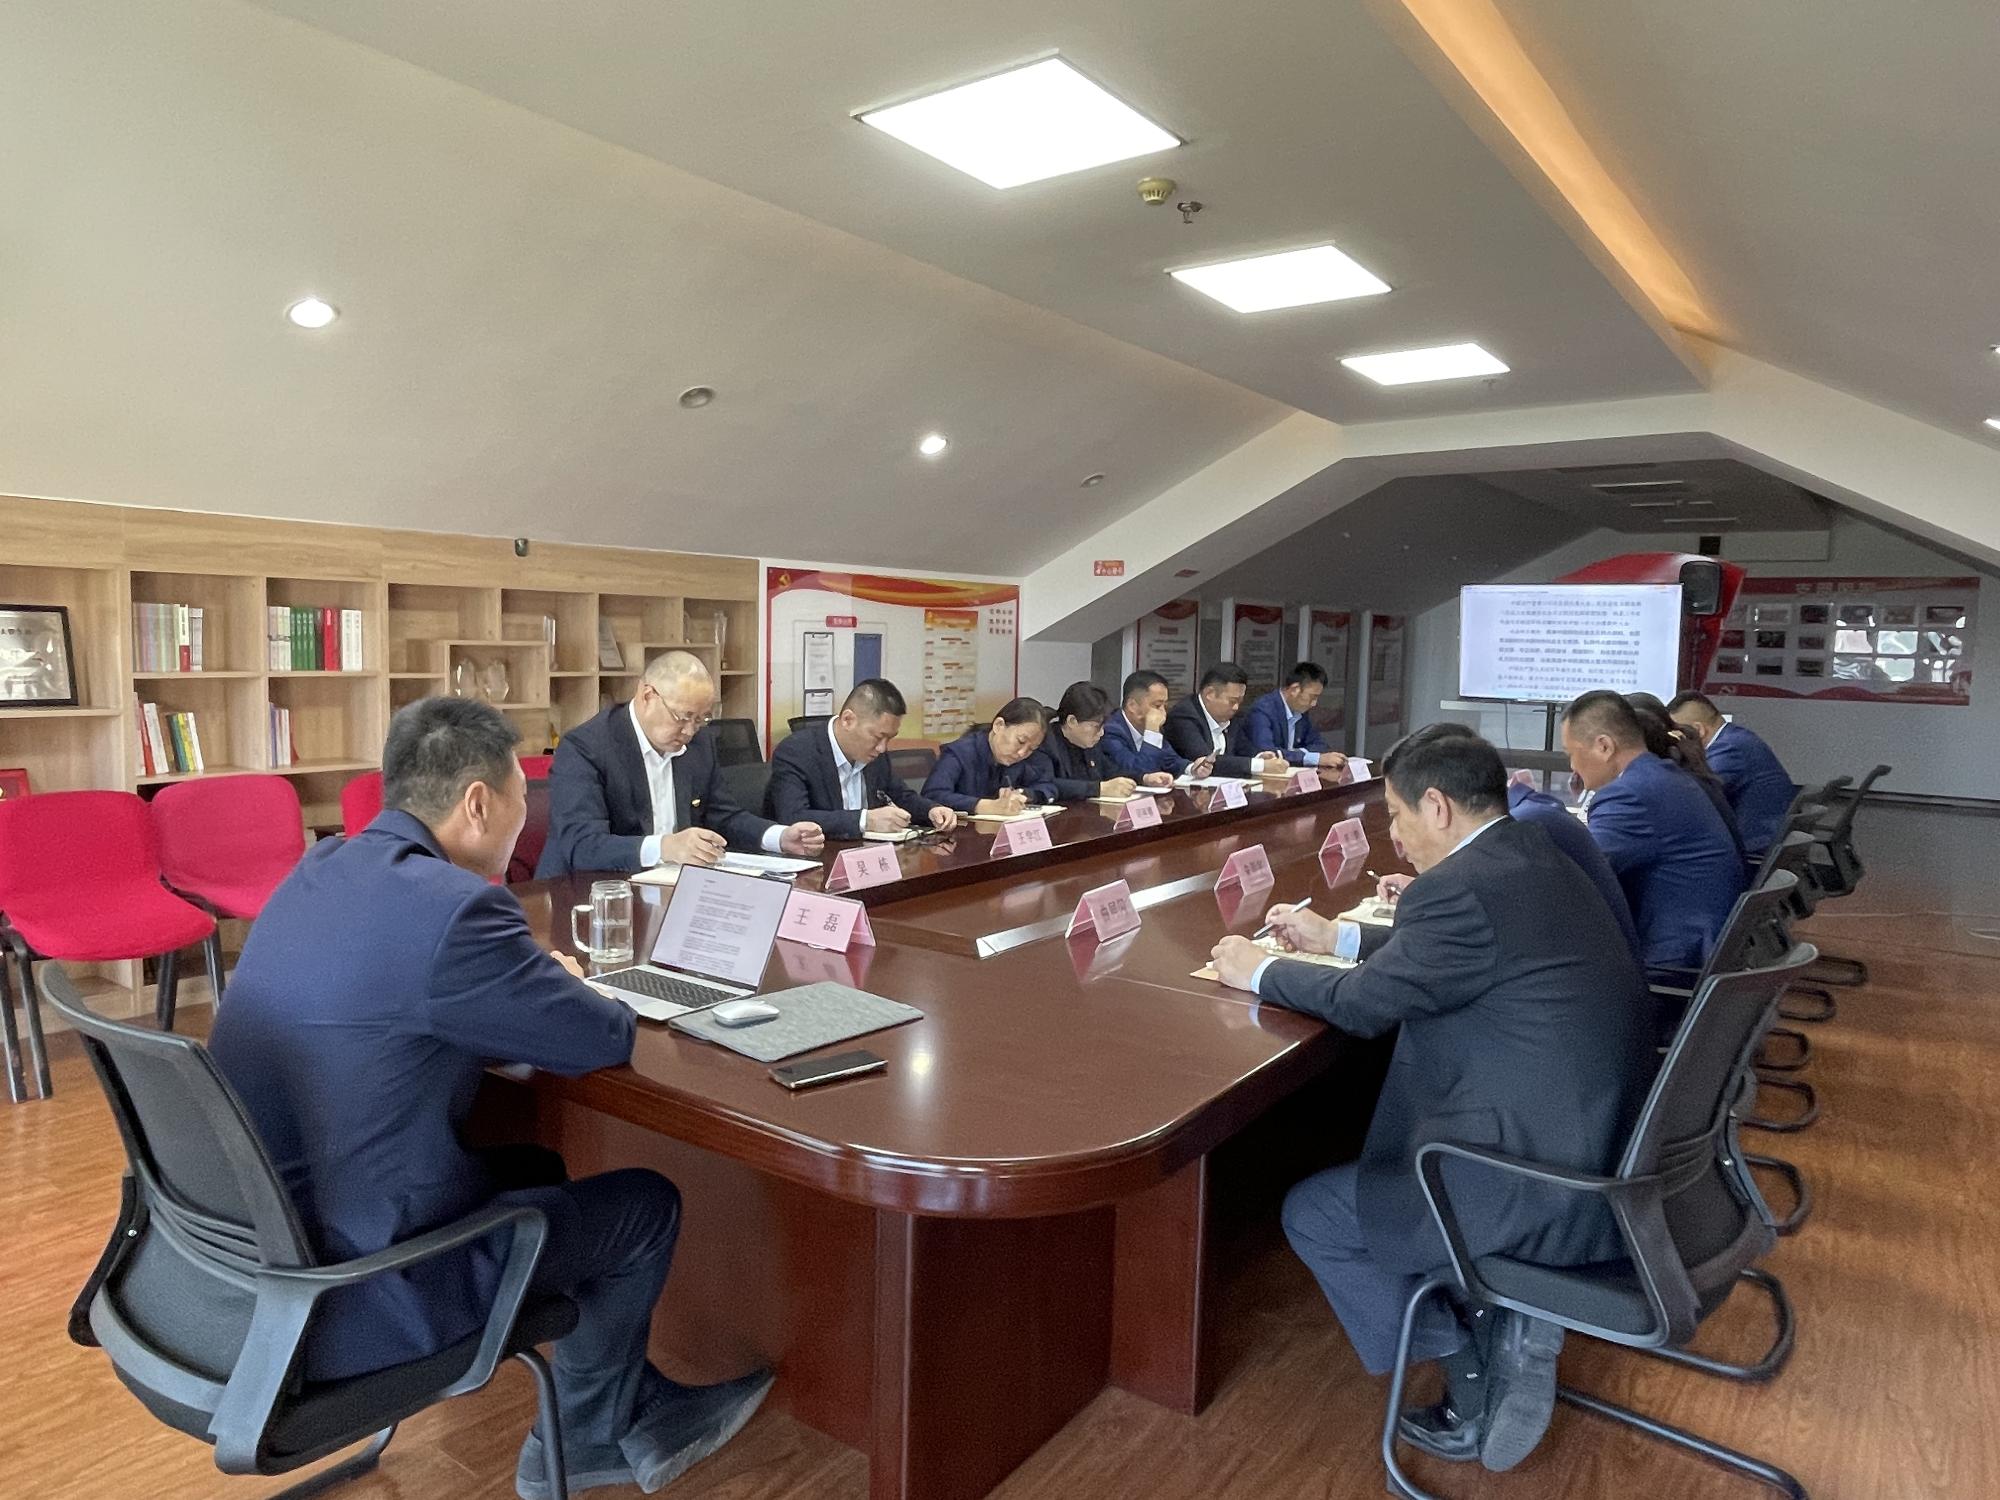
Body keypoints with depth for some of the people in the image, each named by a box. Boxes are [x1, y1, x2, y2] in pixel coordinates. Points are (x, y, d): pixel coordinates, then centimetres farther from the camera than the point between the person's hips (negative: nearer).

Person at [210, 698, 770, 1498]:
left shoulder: (322, 869, 2)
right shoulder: (451, 905, -25)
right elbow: (604, 1039, -13)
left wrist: (530, 976, 7)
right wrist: (557, 986, 8)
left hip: (255, 1244, 9)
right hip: (345, 1293, -9)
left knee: (535, 1167, 26)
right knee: (646, 1203, 8)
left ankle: (633, 1415, 36)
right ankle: (587, 1435, 35)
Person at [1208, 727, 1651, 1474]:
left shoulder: (1462, 884, -21)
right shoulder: (1529, 854, 8)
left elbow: (1364, 1003, -11)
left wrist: (1260, 971, 5)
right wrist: (1338, 936, 27)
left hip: (1552, 1183, -10)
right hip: (1602, 1150, 10)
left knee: (1312, 1213, 6)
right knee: (1390, 1156, 28)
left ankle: (1476, 1381, 12)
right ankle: (1507, 1324, 16)